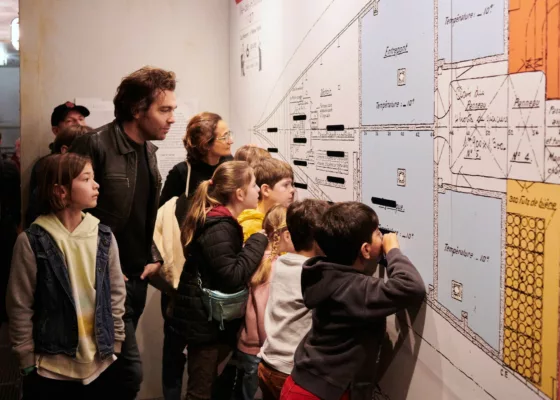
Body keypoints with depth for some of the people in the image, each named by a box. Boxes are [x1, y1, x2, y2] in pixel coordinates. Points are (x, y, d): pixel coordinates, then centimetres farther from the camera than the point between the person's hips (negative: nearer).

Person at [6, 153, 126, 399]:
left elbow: (116, 294, 7)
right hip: (50, 369, -3)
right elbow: (20, 307, -6)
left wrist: (115, 345, 8)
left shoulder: (103, 236, 0)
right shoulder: (32, 241, -11)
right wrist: (27, 362, -3)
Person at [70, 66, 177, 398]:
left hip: (138, 277, 8)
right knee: (130, 370, -8)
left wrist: (154, 258, 7)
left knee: (113, 367, 18)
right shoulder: (95, 145, -17)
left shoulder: (148, 150, 9)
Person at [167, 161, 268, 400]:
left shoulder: (222, 222, 10)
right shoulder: (219, 228, -22)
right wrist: (259, 240, -20)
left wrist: (256, 245, 2)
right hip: (205, 320, -10)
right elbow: (233, 277, -28)